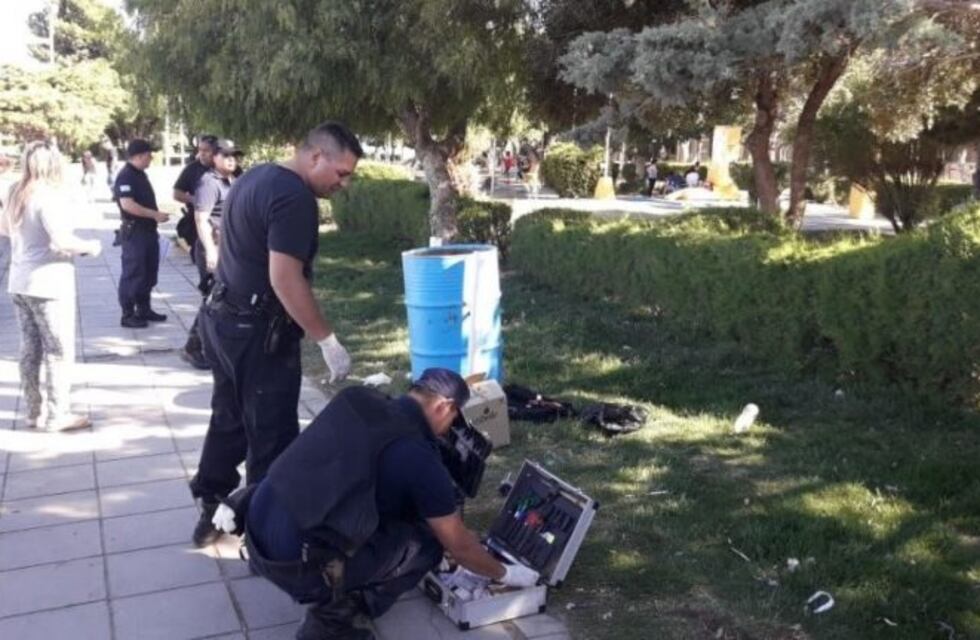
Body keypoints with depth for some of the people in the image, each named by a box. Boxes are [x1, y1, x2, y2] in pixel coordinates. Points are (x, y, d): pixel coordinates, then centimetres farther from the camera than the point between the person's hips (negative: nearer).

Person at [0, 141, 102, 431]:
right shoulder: (50, 196, -17)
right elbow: (62, 240, -27)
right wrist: (90, 246, -12)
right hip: (49, 284, -8)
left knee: (29, 350, 14)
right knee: (59, 352, 1)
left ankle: (33, 412, 21)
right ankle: (57, 415, 6)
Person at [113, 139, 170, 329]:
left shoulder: (140, 174, 15)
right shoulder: (125, 176, -16)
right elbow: (127, 204, -26)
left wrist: (155, 217, 18)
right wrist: (155, 214, -23)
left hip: (148, 230, 10)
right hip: (134, 231, -10)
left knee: (149, 272, 15)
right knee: (133, 273, -4)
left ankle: (144, 309, 26)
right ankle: (128, 315, 3)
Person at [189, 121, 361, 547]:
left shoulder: (256, 177, 12)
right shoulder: (294, 197, -20)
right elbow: (285, 279, -26)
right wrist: (328, 341, -23)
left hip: (222, 318, 10)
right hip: (257, 331, -10)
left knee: (229, 421, 20)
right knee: (272, 435, 1)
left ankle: (211, 512, 31)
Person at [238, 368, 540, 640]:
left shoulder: (358, 400, 10)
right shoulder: (418, 457, -11)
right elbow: (459, 547, 2)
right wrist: (504, 573, 22)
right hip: (294, 563, -8)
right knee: (425, 542, 4)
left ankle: (337, 596, 17)